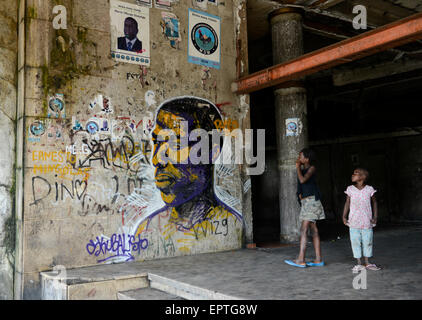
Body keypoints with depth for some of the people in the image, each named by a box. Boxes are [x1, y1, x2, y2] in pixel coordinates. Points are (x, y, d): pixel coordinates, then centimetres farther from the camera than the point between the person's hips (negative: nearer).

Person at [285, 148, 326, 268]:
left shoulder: (312, 168, -6)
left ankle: (301, 260, -14)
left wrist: (298, 167, -8)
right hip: (305, 201, 9)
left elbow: (303, 180, -21)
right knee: (314, 230, 7)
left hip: (311, 200, -9)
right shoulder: (302, 170, 17)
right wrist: (300, 194, 5)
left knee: (304, 230, -13)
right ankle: (318, 259, 10)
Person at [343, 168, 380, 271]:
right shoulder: (350, 189, 0)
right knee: (355, 243, 3)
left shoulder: (369, 189, -2)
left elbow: (374, 203, 7)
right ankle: (359, 264, 15)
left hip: (367, 222, 0)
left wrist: (375, 217, 0)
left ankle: (367, 263, 23)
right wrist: (344, 216, -2)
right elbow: (347, 203, 5)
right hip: (353, 222, 1)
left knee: (367, 242, 8)